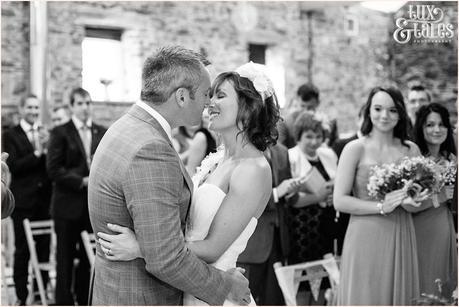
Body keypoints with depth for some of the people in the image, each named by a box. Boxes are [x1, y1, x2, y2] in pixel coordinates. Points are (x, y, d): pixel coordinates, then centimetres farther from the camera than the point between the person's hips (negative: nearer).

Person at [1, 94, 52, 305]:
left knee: (44, 247, 8)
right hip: (22, 201, -3)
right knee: (22, 249, 2)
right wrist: (37, 153, -17)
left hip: (44, 199, 3)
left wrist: (46, 148, -12)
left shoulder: (46, 134, 10)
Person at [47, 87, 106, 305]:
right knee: (65, 257, 4)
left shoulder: (102, 133, 11)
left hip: (94, 205, 4)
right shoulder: (60, 133, -2)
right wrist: (81, 181, -15)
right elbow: (53, 169, -9)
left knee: (89, 256, 9)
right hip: (68, 205, -4)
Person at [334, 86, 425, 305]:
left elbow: (415, 204, 12)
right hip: (365, 238, -3)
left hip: (401, 237, 4)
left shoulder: (411, 150, 6)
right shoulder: (355, 149, -5)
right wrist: (381, 207, -17)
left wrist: (409, 201, -10)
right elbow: (339, 201, -10)